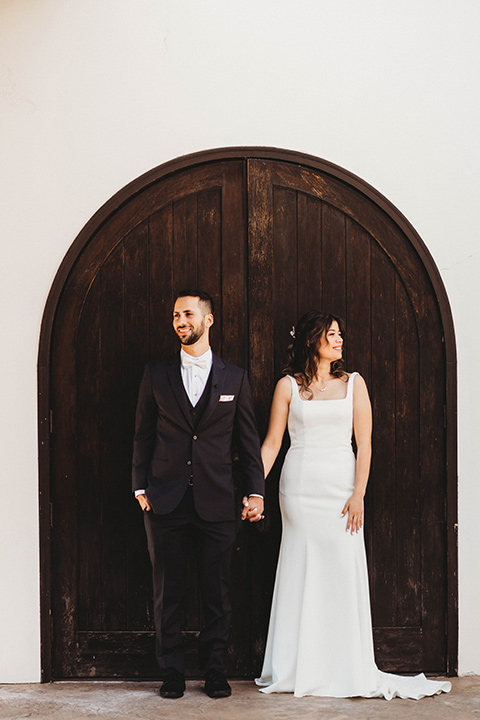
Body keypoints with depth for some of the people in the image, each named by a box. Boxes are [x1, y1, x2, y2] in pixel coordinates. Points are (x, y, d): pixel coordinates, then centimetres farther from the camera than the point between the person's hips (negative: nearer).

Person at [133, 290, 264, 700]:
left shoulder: (235, 378, 6)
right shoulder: (156, 375, 7)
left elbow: (249, 440, 7)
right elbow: (143, 435, 9)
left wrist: (256, 492, 0)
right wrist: (141, 488, 2)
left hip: (217, 503, 0)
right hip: (166, 503, 1)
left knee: (217, 593, 5)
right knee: (167, 592, 6)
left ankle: (215, 671, 18)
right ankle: (172, 672, 18)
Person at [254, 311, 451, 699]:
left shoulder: (353, 383, 7)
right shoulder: (288, 386, 5)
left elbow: (364, 442, 2)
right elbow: (272, 442, 4)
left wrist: (358, 494, -7)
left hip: (340, 486, 1)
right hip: (300, 488, 0)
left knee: (344, 575, -1)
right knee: (300, 576, 2)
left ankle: (348, 671, 9)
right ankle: (297, 671, 13)